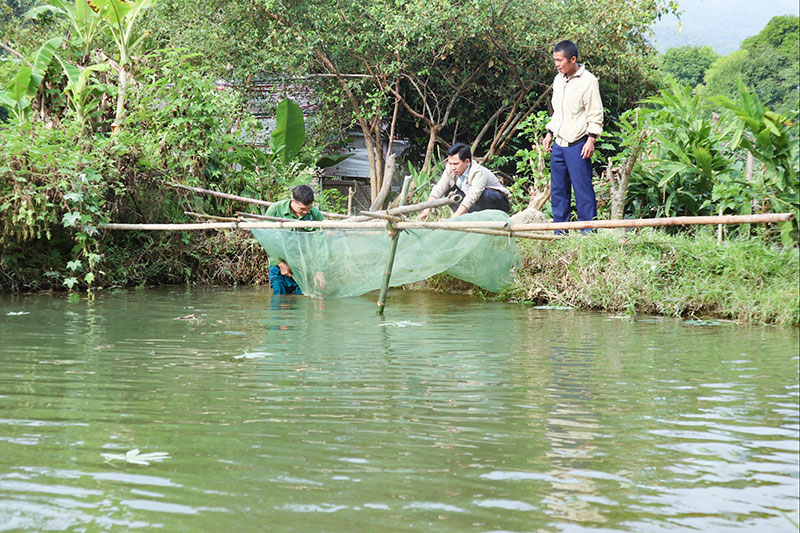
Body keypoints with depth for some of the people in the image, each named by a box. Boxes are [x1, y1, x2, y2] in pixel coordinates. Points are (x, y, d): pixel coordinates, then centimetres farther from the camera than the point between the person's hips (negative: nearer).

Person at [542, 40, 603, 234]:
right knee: (558, 189, 8)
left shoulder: (588, 80, -8)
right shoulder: (558, 80, 14)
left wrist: (591, 140, -15)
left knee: (583, 189, -6)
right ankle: (559, 233, 15)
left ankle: (589, 232, 0)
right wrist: (550, 133, 19)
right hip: (558, 143, 7)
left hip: (577, 144, -7)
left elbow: (595, 114, -9)